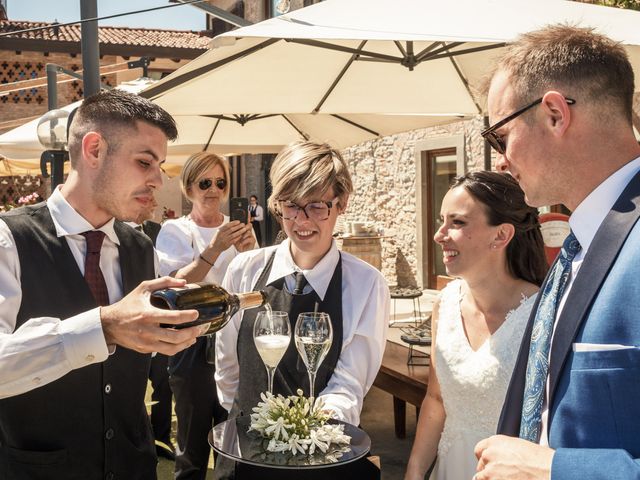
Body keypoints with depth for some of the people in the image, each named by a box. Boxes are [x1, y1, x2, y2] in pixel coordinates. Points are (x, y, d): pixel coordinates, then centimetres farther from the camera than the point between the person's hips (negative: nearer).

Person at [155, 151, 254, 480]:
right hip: (194, 346, -3)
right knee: (193, 443, 4)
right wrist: (214, 249, -28)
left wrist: (248, 253, -16)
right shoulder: (175, 230, -1)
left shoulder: (237, 230, 8)